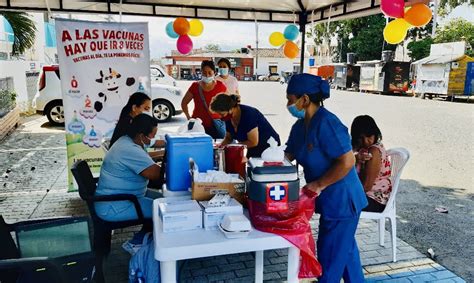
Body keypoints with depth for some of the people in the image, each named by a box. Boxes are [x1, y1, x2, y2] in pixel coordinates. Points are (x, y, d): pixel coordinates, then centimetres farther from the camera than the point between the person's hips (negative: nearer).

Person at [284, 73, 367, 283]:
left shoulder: (326, 124, -25)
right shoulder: (301, 125, 4)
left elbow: (347, 161, -27)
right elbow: (287, 156, 9)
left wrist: (318, 184, -23)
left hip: (341, 201, -9)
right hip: (331, 200, 9)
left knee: (330, 255, 7)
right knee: (345, 249, 25)